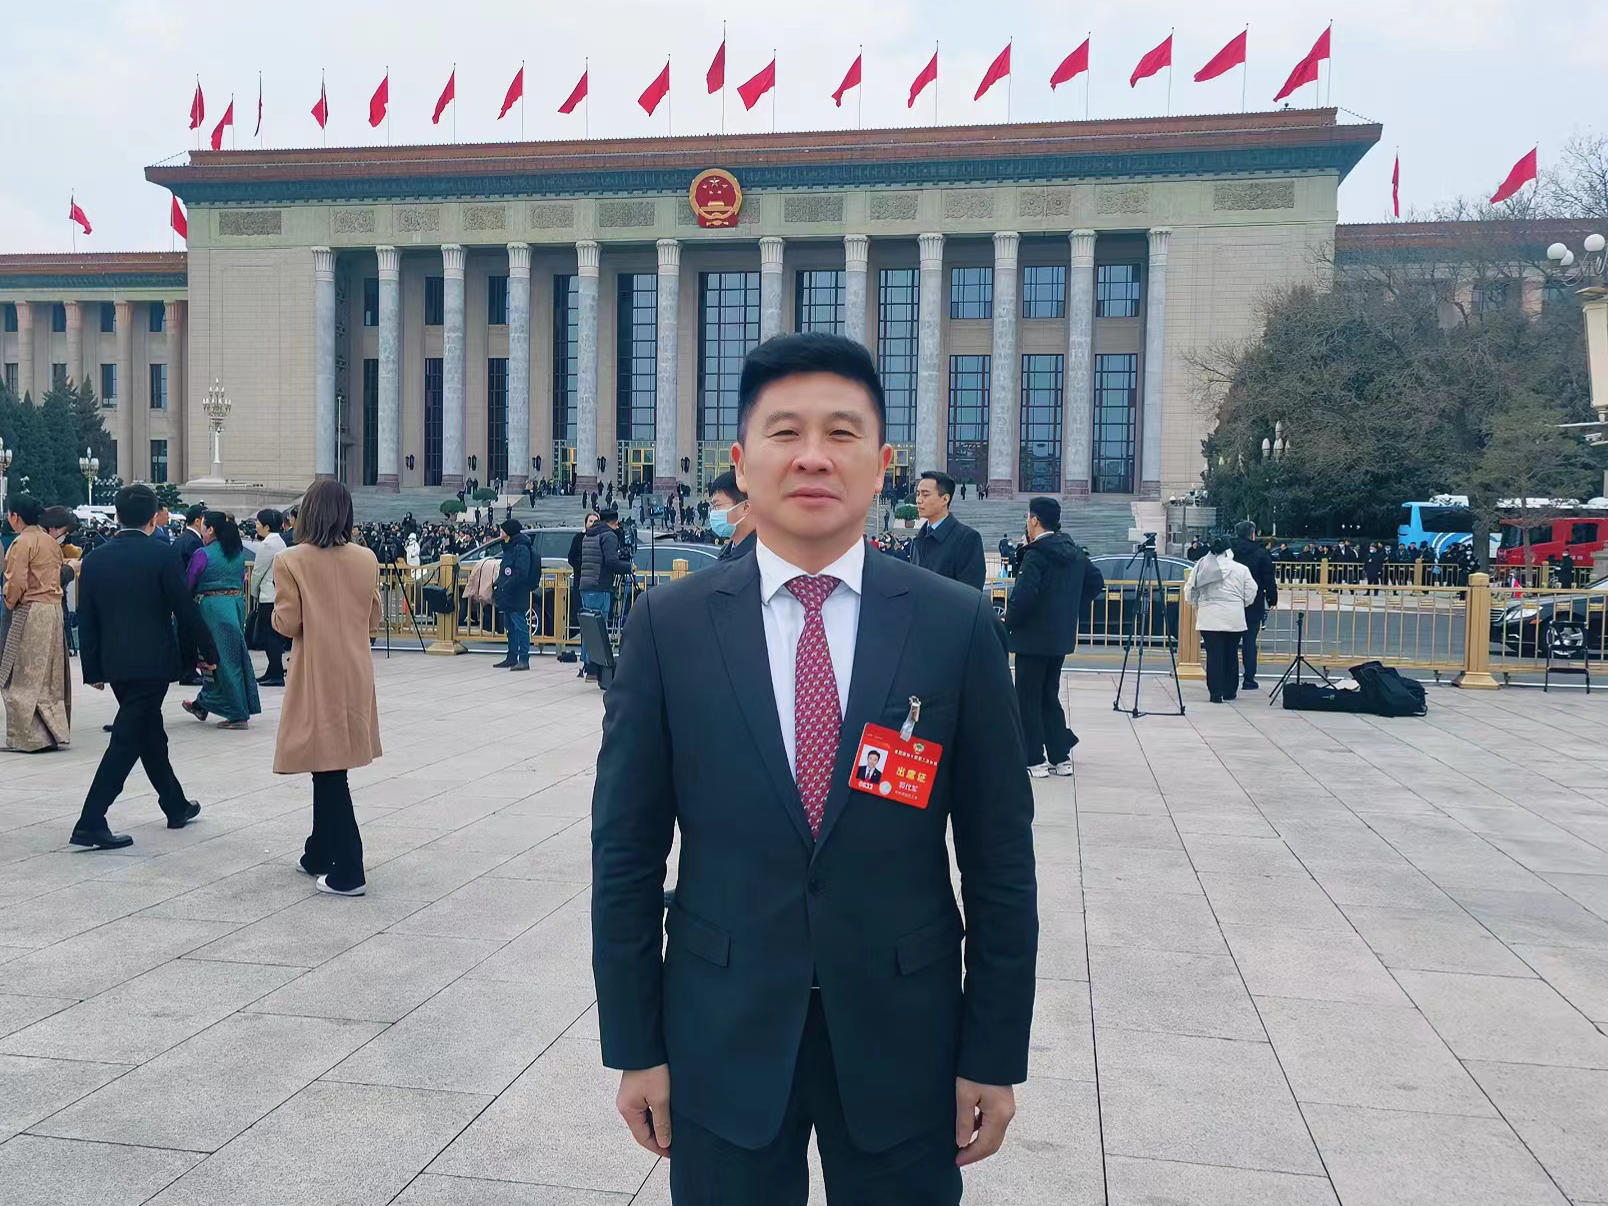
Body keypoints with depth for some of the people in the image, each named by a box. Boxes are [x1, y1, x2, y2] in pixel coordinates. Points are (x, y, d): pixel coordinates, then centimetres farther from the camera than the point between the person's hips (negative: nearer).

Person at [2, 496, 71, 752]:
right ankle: (56, 730, 17)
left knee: (25, 677, -1)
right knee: (50, 676, 13)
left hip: (30, 613, -8)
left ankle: (30, 736, -1)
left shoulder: (22, 543, -13)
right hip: (55, 609, 8)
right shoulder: (51, 541, 11)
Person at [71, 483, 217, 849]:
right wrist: (208, 652, 1)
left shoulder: (94, 559, 4)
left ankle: (176, 806, 31)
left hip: (115, 664, 6)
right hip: (152, 662, -6)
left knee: (150, 734, 18)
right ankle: (91, 823, -7)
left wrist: (92, 670, 13)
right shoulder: (162, 555, -11)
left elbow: (86, 620, 6)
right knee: (127, 740, -4)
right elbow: (186, 610, -10)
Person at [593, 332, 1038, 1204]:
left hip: (903, 1033, 0)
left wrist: (995, 1054, -1)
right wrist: (634, 1045, -1)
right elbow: (625, 849, -2)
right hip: (721, 1034, 0)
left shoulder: (959, 626, -6)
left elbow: (999, 858, -3)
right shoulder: (669, 625, -6)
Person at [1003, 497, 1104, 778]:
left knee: (1028, 699, 2)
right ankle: (1060, 757, 18)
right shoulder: (1074, 552, 9)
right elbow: (1096, 581, 18)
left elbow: (1023, 594, -25)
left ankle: (1034, 760, 4)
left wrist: (1007, 624, -11)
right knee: (1050, 696, 17)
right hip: (1061, 636, 8)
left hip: (1034, 637, -8)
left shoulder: (1036, 554, -17)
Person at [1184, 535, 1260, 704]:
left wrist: (1197, 605, 25)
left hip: (1209, 619, 0)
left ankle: (1216, 693, -3)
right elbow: (1251, 592, 2)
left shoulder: (1199, 568, 1)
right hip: (1234, 619, 0)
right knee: (1231, 654, 13)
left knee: (1213, 655, 1)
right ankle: (1230, 692, 21)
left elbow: (1190, 593, 5)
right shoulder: (1241, 569, -1)